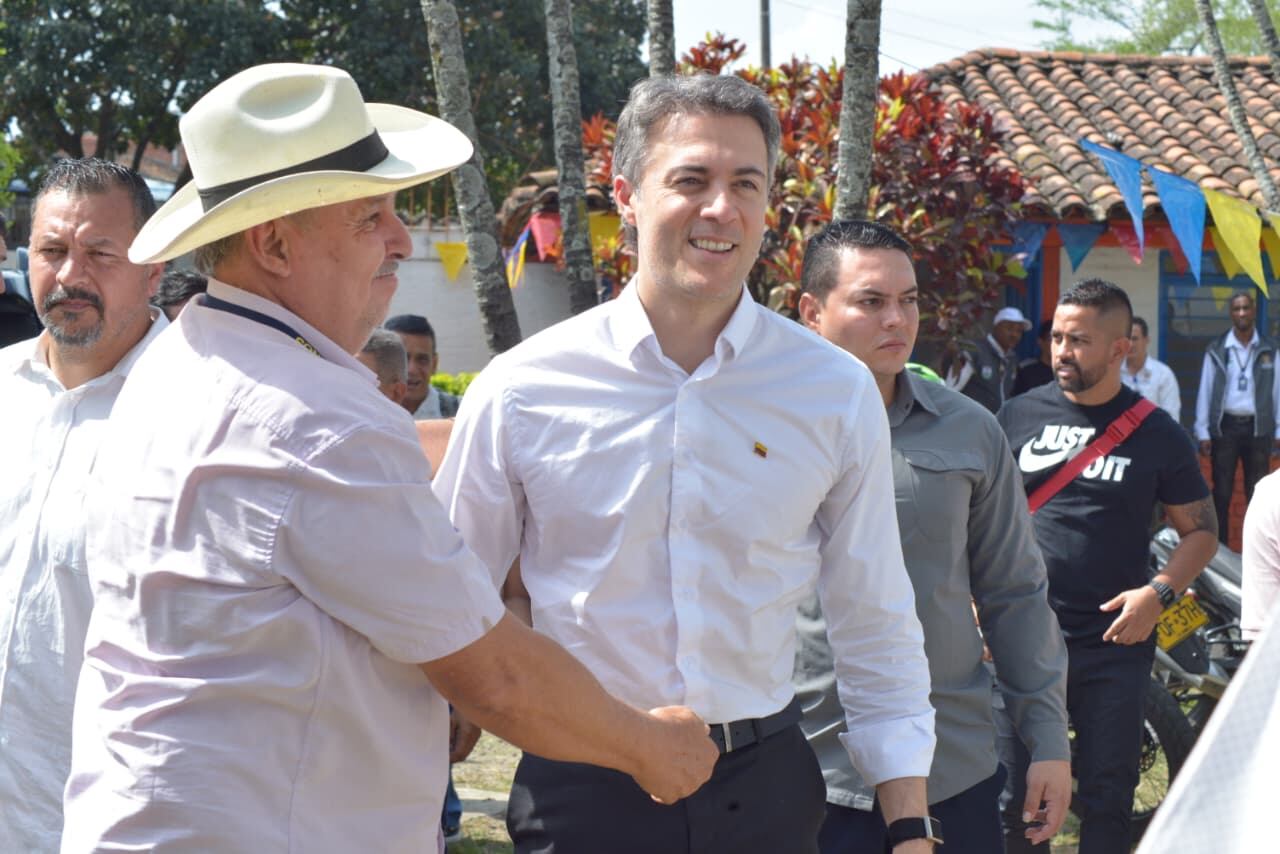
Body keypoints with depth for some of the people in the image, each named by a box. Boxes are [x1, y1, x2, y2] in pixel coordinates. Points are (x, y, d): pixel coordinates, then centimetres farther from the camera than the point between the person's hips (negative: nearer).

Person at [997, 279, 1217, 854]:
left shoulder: (1156, 434, 2)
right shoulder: (1018, 416, 5)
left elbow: (1200, 530, 7)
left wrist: (1159, 593, -10)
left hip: (1115, 642, 0)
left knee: (1108, 797, 7)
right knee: (1014, 797, 4)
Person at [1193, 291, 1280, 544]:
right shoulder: (1216, 350, -1)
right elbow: (1205, 391, 1)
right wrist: (1202, 432, -2)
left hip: (1258, 427, 1)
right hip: (1225, 426, -1)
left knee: (1257, 492, 6)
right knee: (1222, 491, 5)